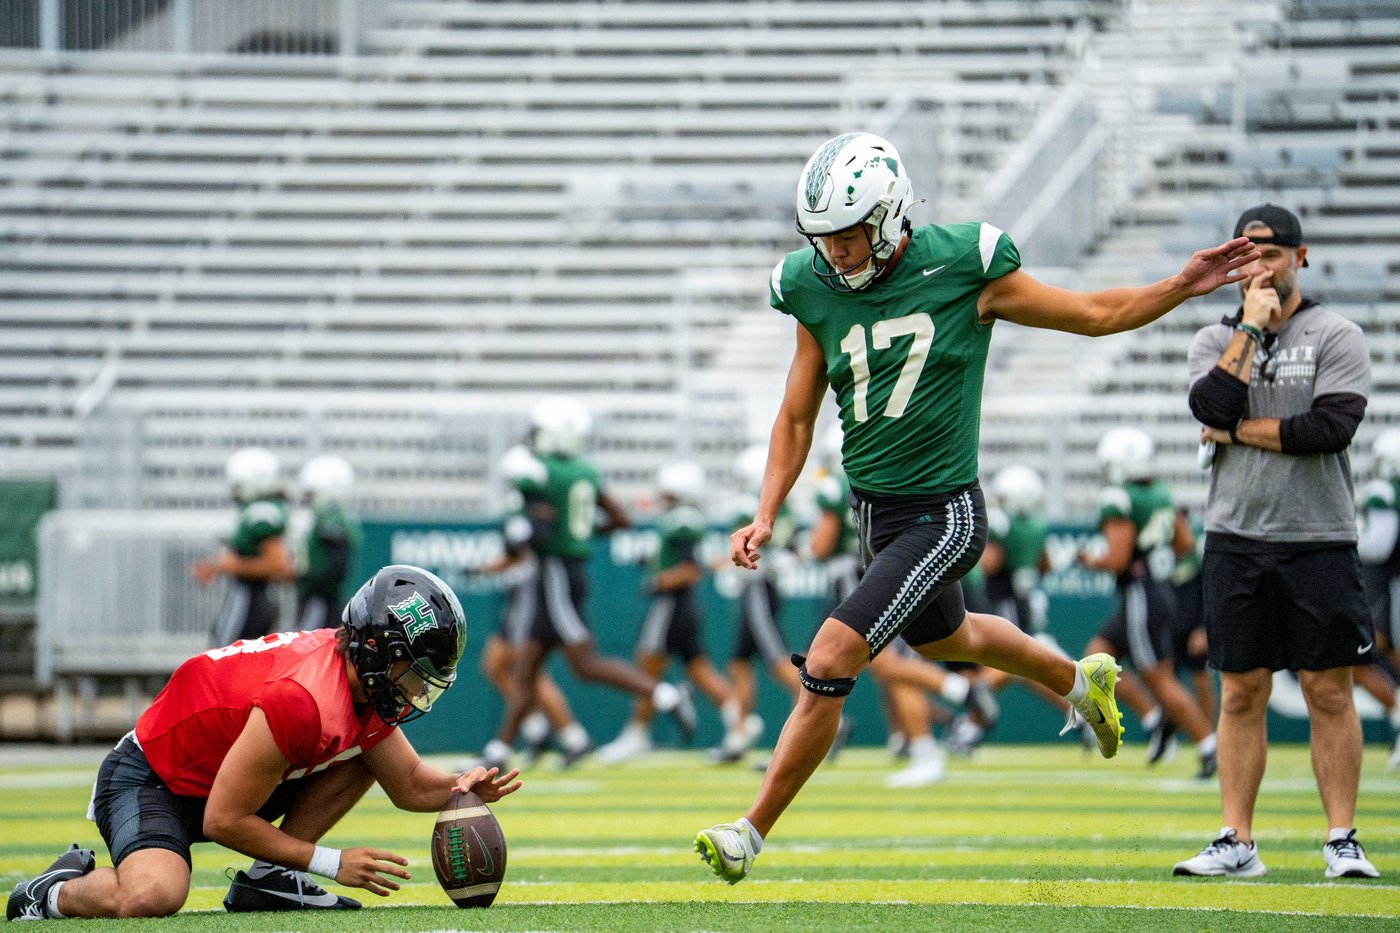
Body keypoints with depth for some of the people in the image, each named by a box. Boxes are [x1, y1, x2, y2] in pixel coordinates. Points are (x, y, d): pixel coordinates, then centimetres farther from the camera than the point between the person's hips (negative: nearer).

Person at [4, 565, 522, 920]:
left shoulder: (367, 687, -5)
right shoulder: (303, 702, -32)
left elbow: (410, 785, 10)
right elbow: (222, 821, -26)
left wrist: (463, 788, -14)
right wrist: (333, 863, -20)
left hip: (219, 776, 10)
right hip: (148, 779, -9)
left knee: (362, 756, 2)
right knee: (152, 896, -37)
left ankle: (266, 880, -1)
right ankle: (55, 892, -6)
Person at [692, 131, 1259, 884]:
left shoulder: (963, 269, -14)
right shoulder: (817, 291, -2)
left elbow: (1093, 314, -2)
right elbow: (796, 418, 7)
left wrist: (1181, 288, -13)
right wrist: (765, 516, -4)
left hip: (942, 517, -6)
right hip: (873, 511, 6)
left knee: (827, 665, -16)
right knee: (943, 638, 29)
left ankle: (750, 833, -6)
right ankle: (1079, 681, 58)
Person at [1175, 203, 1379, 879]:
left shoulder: (1336, 336, 0)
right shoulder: (1215, 340, 11)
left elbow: (1331, 426, -15)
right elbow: (1214, 407, -10)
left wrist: (1238, 432, -9)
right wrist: (1251, 326, -8)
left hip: (1318, 542, -3)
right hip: (1236, 538, 3)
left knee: (1329, 691, -2)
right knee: (1241, 692, 4)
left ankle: (1342, 841, 2)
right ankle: (1237, 843, 7)